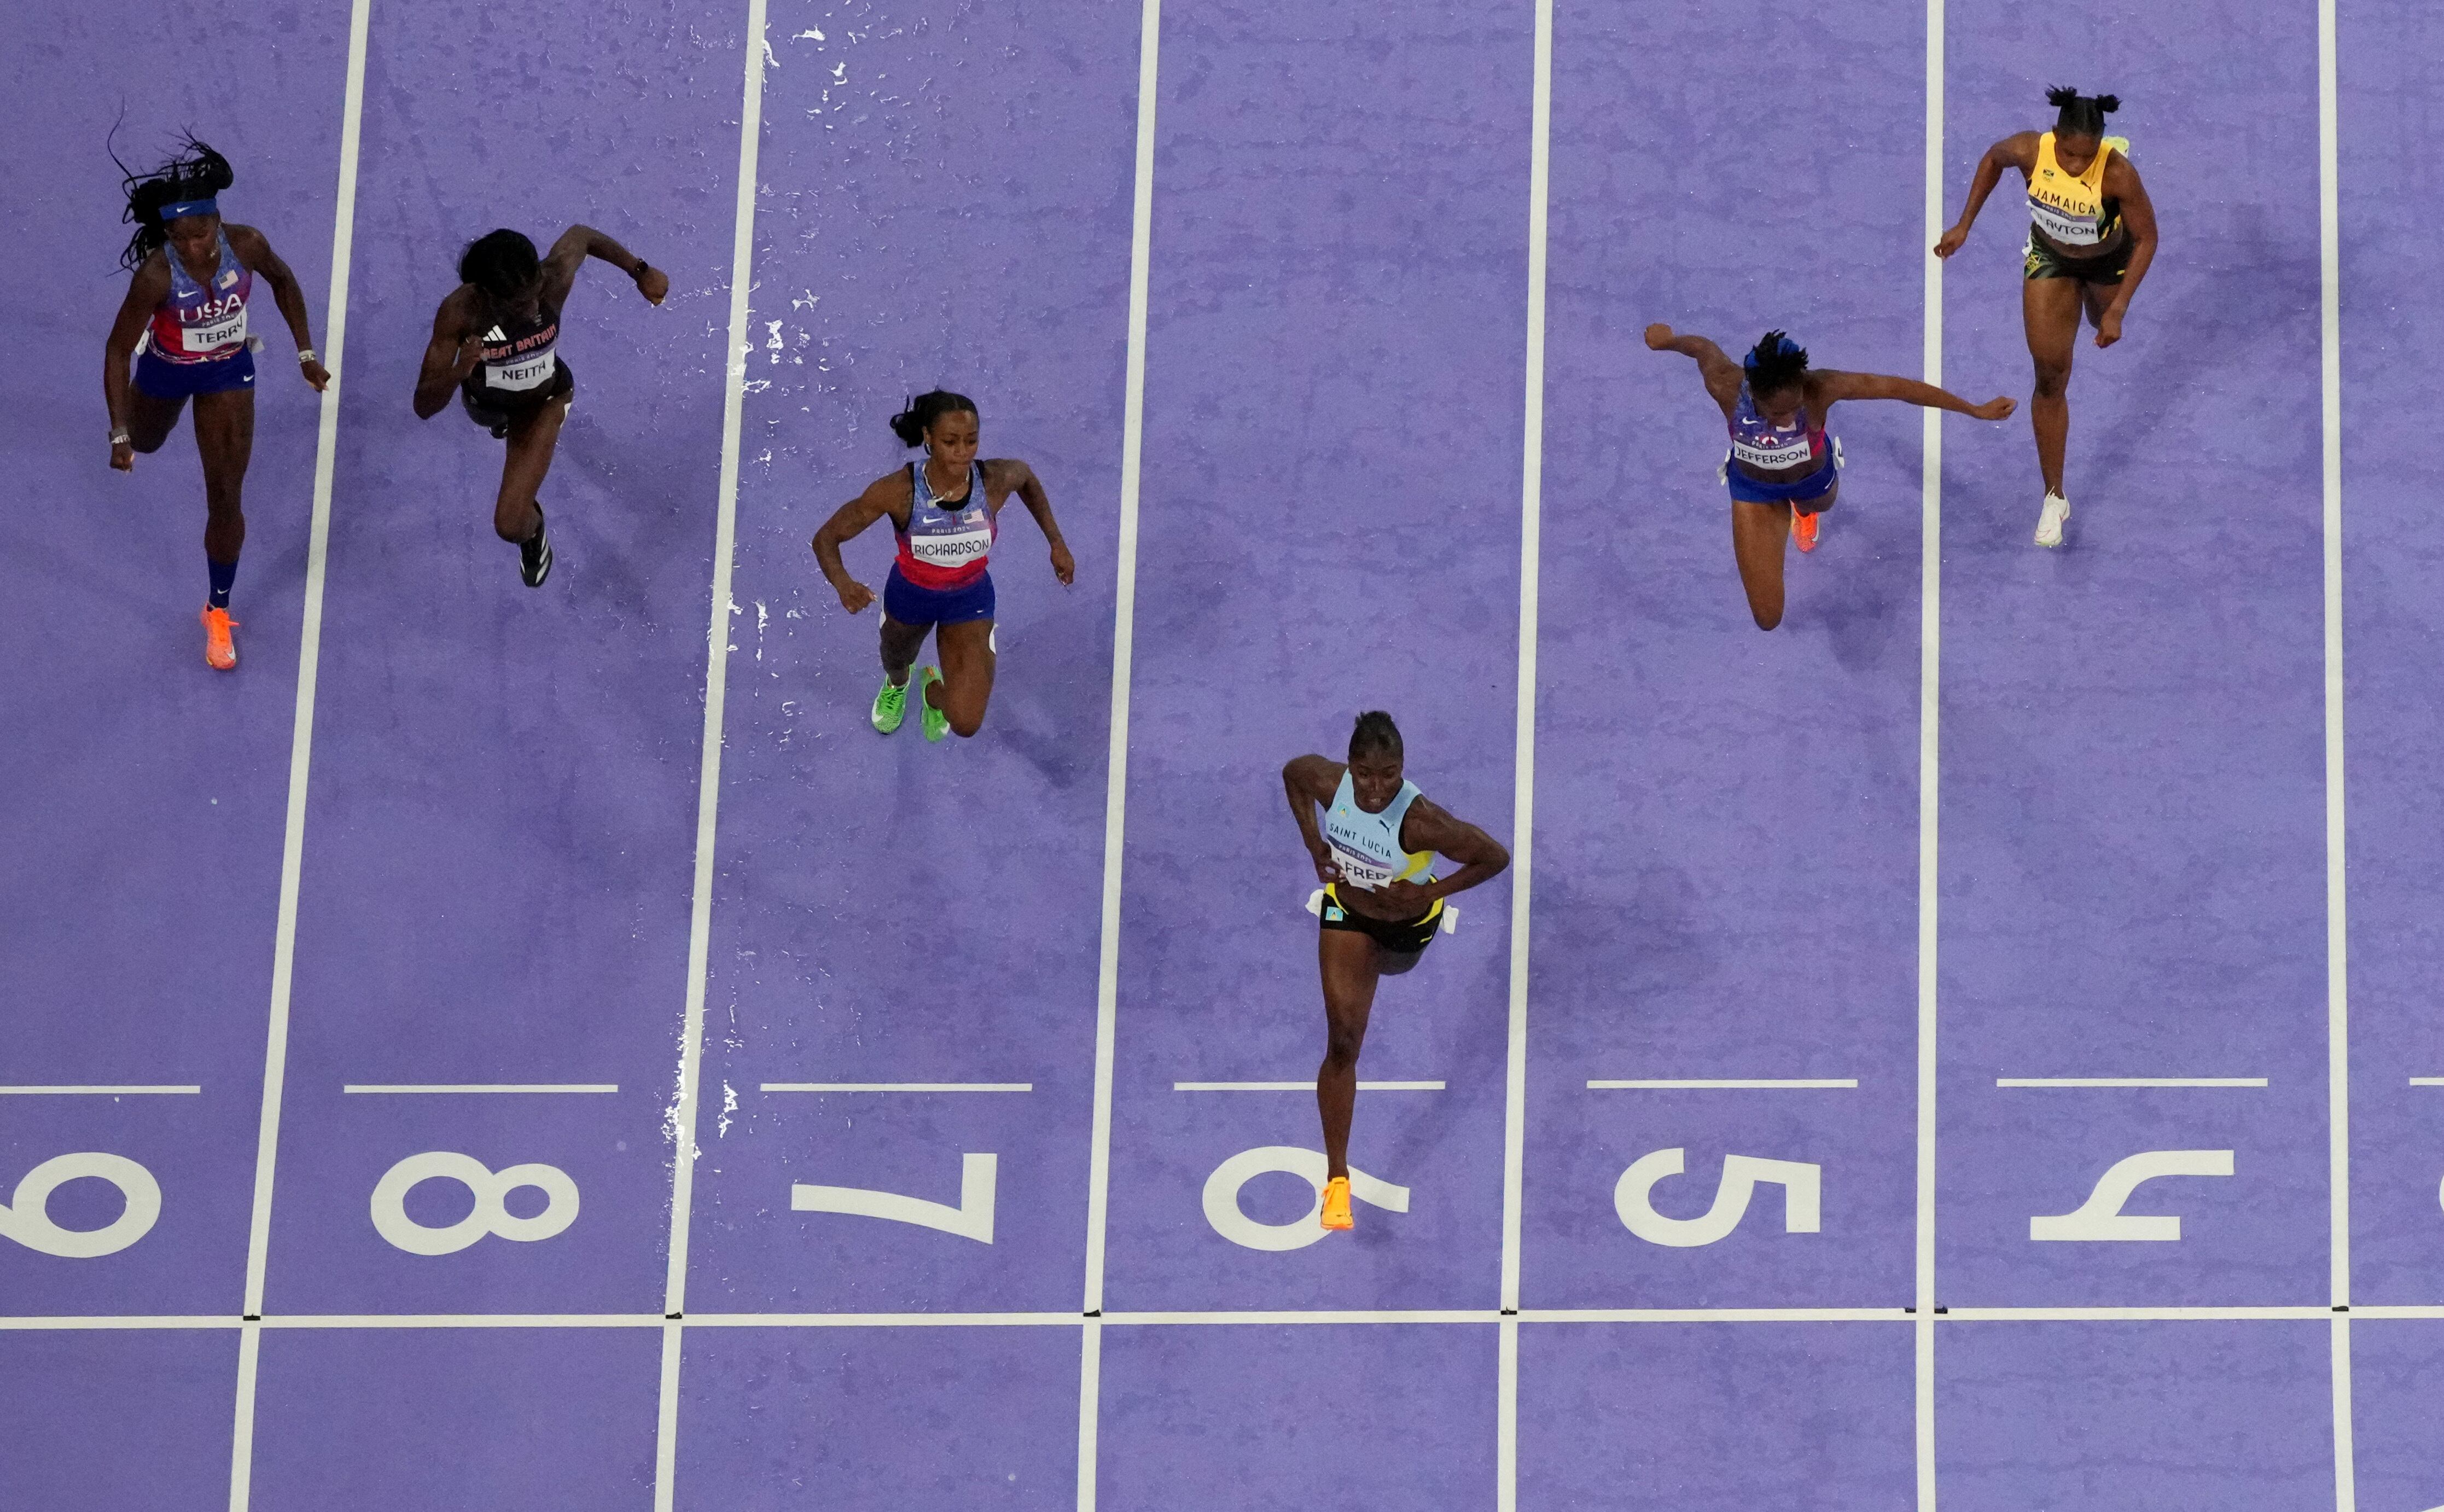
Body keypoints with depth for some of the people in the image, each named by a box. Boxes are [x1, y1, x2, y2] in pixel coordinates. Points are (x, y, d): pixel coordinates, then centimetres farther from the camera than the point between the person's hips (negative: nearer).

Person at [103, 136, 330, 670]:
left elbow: (282, 280, -5)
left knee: (227, 498, 1)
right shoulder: (156, 274, -38)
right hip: (166, 369, -1)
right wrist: (119, 435, -29)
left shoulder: (247, 245, -30)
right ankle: (135, 429, 74)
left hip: (229, 370, 1)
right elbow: (117, 350, -27)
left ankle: (219, 614, 21)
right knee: (146, 444, 33)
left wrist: (306, 351, -3)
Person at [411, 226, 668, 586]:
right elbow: (424, 407, -40)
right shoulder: (460, 312, -44)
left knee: (511, 526, -9)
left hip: (542, 402, -1)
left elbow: (582, 235, -15)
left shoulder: (555, 280, -41)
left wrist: (640, 270, -9)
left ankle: (532, 524, 29)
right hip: (484, 402, 1)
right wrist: (457, 372, -60)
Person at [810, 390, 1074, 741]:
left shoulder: (996, 481, -31)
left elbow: (1027, 476, -3)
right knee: (896, 660, 33)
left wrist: (1057, 543, -2)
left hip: (970, 598, 0)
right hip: (910, 593, 0)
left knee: (966, 724, -8)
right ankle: (897, 685, 75)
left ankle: (935, 692, 32)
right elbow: (827, 537, -27)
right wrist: (842, 583, -47)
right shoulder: (898, 490, -36)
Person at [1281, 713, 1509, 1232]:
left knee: (1395, 966, 35)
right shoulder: (1327, 782, -31)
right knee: (1343, 1042, -6)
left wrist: (1430, 893, -28)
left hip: (1409, 919, -1)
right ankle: (1337, 1178, 1)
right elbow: (1291, 774, -5)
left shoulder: (1420, 822, -41)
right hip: (1347, 911, 1)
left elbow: (1496, 857, -30)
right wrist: (1314, 843, -11)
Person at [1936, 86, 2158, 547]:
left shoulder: (2117, 172, -40)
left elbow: (2147, 238, -26)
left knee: (2103, 323, 33)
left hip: (2109, 258, -1)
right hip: (2050, 256, 1)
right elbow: (1993, 158, -8)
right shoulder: (2030, 151, -33)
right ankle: (2054, 496, 14)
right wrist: (1965, 225, -5)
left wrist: (2118, 310, -28)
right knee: (2050, 378, 1)